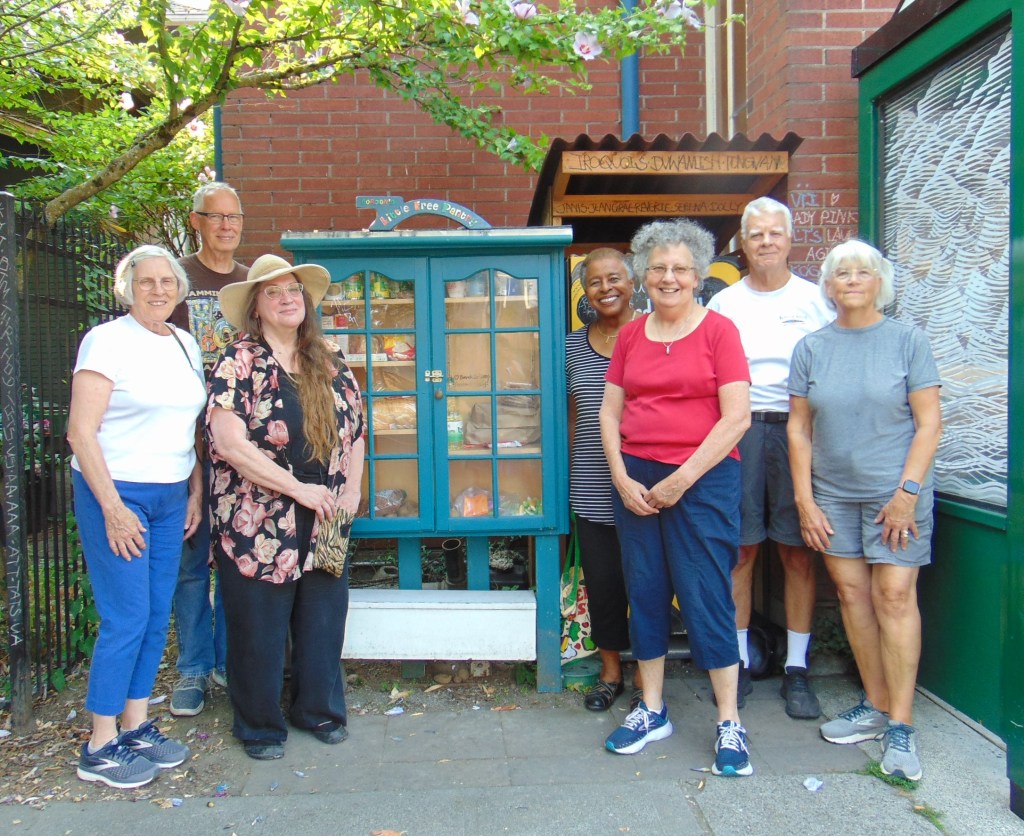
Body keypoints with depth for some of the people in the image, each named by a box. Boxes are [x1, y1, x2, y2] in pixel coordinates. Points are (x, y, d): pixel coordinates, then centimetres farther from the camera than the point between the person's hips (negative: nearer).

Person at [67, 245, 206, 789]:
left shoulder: (185, 345, 11)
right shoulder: (108, 340, -9)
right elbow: (81, 432, -13)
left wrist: (195, 493, 11)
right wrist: (112, 508, -16)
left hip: (170, 497, 6)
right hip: (116, 493, -6)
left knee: (157, 617, 10)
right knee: (126, 618, -4)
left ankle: (137, 728, 24)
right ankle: (100, 749, 10)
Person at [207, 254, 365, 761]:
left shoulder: (329, 360, 9)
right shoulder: (240, 362, -7)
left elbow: (354, 426, 14)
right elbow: (228, 441, -16)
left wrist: (351, 491, 1)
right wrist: (299, 489, -15)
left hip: (324, 523, 5)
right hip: (258, 523, -4)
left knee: (323, 621, 12)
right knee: (259, 628, 6)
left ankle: (319, 710, 33)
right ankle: (260, 727, 26)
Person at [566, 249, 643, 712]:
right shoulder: (573, 345, 9)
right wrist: (569, 472, 12)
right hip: (591, 489, 3)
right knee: (601, 581, 11)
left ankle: (646, 678, 23)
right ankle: (610, 670, 30)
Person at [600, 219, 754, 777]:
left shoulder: (718, 330, -3)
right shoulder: (630, 336, 10)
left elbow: (736, 418, -9)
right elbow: (609, 412, 10)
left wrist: (681, 479, -12)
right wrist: (623, 479, -2)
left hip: (703, 480, -4)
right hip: (636, 480, 5)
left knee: (706, 596, -2)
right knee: (644, 593, 10)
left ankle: (729, 725, 13)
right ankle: (652, 711, 26)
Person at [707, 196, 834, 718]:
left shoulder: (815, 300, 9)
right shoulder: (723, 304, 10)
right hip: (738, 433, 0)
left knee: (799, 552, 3)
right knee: (739, 550, 3)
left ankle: (796, 669, 16)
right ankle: (739, 662, 17)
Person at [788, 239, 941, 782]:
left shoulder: (907, 340, -1)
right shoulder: (811, 348, 6)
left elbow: (929, 422, -3)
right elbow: (799, 429, 6)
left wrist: (908, 491, -11)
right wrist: (805, 499, 1)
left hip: (894, 492, -3)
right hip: (833, 493, 3)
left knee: (894, 596, -6)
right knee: (852, 593, 6)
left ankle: (901, 726, 3)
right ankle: (875, 706, 20)